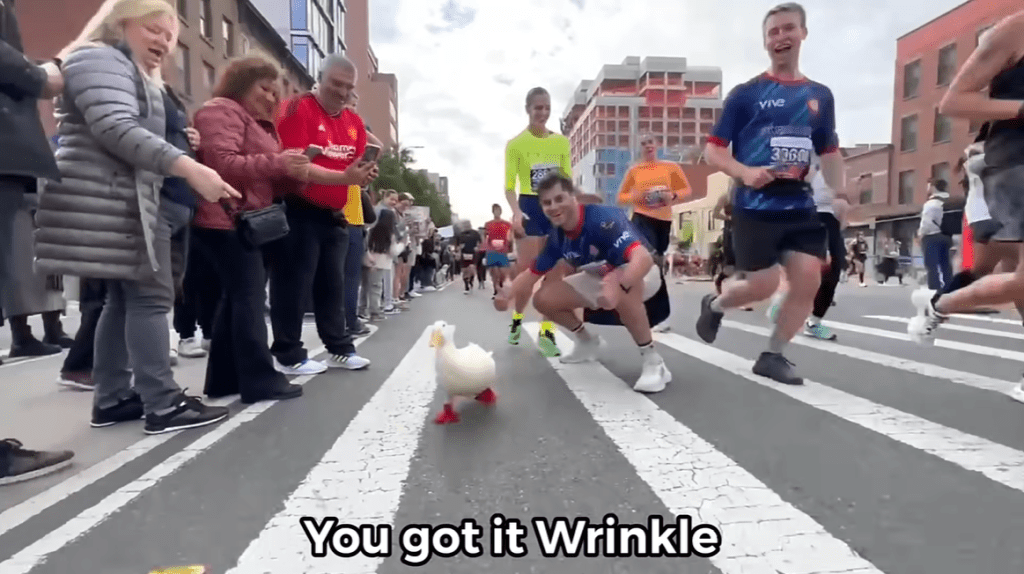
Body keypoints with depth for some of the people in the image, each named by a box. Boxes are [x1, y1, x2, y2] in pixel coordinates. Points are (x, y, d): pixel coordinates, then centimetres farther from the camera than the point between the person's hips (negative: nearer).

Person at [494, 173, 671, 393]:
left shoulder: (603, 218, -33)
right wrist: (508, 293, -22)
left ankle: (653, 361, -26)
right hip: (600, 279, 7)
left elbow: (643, 257, -46)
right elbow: (532, 273, -1)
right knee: (544, 299, -5)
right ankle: (588, 342, 19)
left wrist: (618, 287, -65)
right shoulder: (557, 237, -10)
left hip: (642, 274, -7)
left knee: (622, 292, -44)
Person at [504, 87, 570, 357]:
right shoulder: (515, 144, -1)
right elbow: (509, 185, -4)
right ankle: (516, 319, 24)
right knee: (526, 269, -2)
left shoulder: (561, 142, 9)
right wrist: (516, 211, -20)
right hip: (529, 208, -3)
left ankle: (547, 332, 5)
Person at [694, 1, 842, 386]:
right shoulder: (746, 93, 0)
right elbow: (712, 150, -2)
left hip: (800, 204, 5)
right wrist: (744, 172, -20)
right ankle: (714, 305, 25)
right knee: (764, 285, -8)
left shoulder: (820, 96, 13)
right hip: (755, 206, -4)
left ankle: (773, 356, 12)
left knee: (809, 280, -6)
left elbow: (829, 153, 18)